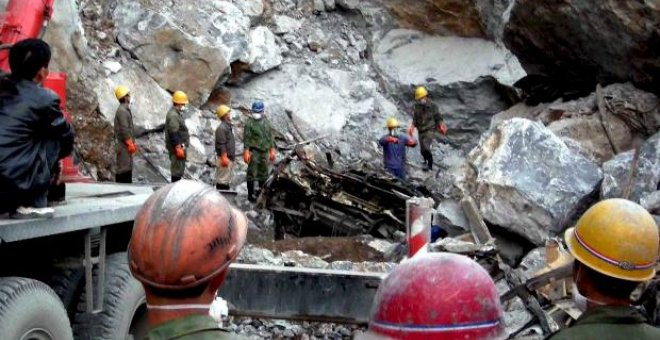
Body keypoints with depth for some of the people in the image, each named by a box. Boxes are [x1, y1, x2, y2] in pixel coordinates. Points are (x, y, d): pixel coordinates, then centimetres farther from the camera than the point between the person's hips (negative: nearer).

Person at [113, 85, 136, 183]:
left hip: (127, 144, 10)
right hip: (123, 143, -10)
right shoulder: (122, 111, -16)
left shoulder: (126, 109, 17)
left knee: (128, 167, 13)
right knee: (124, 167, -9)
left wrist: (132, 143, 20)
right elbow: (124, 129, -20)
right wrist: (130, 144, -19)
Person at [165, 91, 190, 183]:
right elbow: (174, 134, -23)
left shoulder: (177, 114, 17)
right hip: (176, 147, -11)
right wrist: (178, 148, -25)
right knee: (177, 170, -8)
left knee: (179, 169, 17)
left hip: (180, 146, 11)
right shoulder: (173, 115, -18)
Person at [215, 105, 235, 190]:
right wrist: (224, 157, -24)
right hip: (225, 158, -10)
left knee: (228, 179, 15)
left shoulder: (228, 126, 18)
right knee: (222, 180, -8)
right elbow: (221, 144, -20)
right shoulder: (221, 128, -14)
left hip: (229, 157, 11)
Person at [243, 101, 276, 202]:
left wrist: (272, 150, 11)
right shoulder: (249, 123, -8)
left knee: (263, 173, 12)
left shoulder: (266, 122, 10)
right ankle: (251, 194, 2)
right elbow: (246, 138, -11)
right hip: (254, 151, -6)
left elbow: (270, 137, 15)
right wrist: (246, 152, -18)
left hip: (264, 152, 6)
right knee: (252, 173, -3)